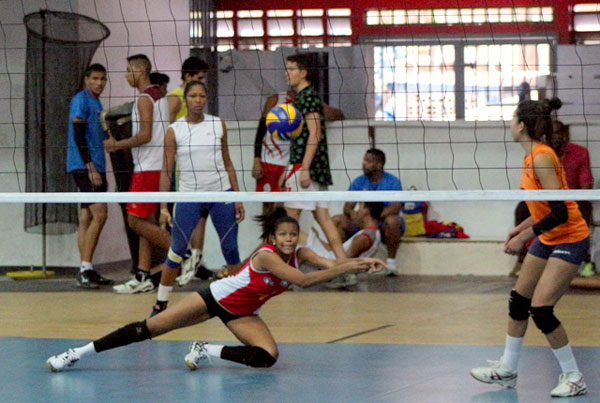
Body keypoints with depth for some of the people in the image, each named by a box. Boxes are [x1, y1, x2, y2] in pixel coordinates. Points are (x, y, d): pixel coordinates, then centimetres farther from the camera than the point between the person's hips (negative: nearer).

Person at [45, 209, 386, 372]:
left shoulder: (299, 253, -8)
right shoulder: (266, 255, -27)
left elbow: (331, 264, -23)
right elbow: (303, 281, -38)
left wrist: (361, 263, -40)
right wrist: (347, 268, -41)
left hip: (243, 314, 6)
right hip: (217, 297, -6)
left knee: (268, 357, -21)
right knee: (150, 329, -10)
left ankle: (208, 351, -3)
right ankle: (80, 352, -3)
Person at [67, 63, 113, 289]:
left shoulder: (96, 102, 20)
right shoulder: (81, 100, -8)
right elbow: (78, 135, -15)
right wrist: (91, 168, -21)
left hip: (94, 167, 9)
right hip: (84, 167, -9)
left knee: (87, 218, 7)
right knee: (99, 214, -16)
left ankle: (86, 271, 7)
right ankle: (85, 269, -17)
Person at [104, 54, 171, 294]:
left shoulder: (145, 98, -13)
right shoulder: (158, 95, 17)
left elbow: (145, 135, -20)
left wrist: (116, 144, -9)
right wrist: (121, 146, 24)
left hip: (147, 168, -10)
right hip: (155, 166, 10)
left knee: (136, 221, -8)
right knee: (146, 221, 8)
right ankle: (142, 278, 8)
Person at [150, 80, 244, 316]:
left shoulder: (218, 125, 5)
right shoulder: (174, 131, -1)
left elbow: (228, 164, 10)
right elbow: (166, 170, 0)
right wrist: (163, 208, -6)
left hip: (221, 193, 2)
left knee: (230, 249, 3)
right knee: (177, 252, -4)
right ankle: (160, 304, 6)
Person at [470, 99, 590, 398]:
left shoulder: (542, 158, -23)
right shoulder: (531, 157, 5)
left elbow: (560, 213, -27)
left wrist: (523, 237, -22)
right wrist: (520, 229, 18)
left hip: (570, 240, -10)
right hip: (547, 239, 10)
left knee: (540, 309, -15)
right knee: (518, 302, 13)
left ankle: (574, 378, -2)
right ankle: (506, 370, 26)